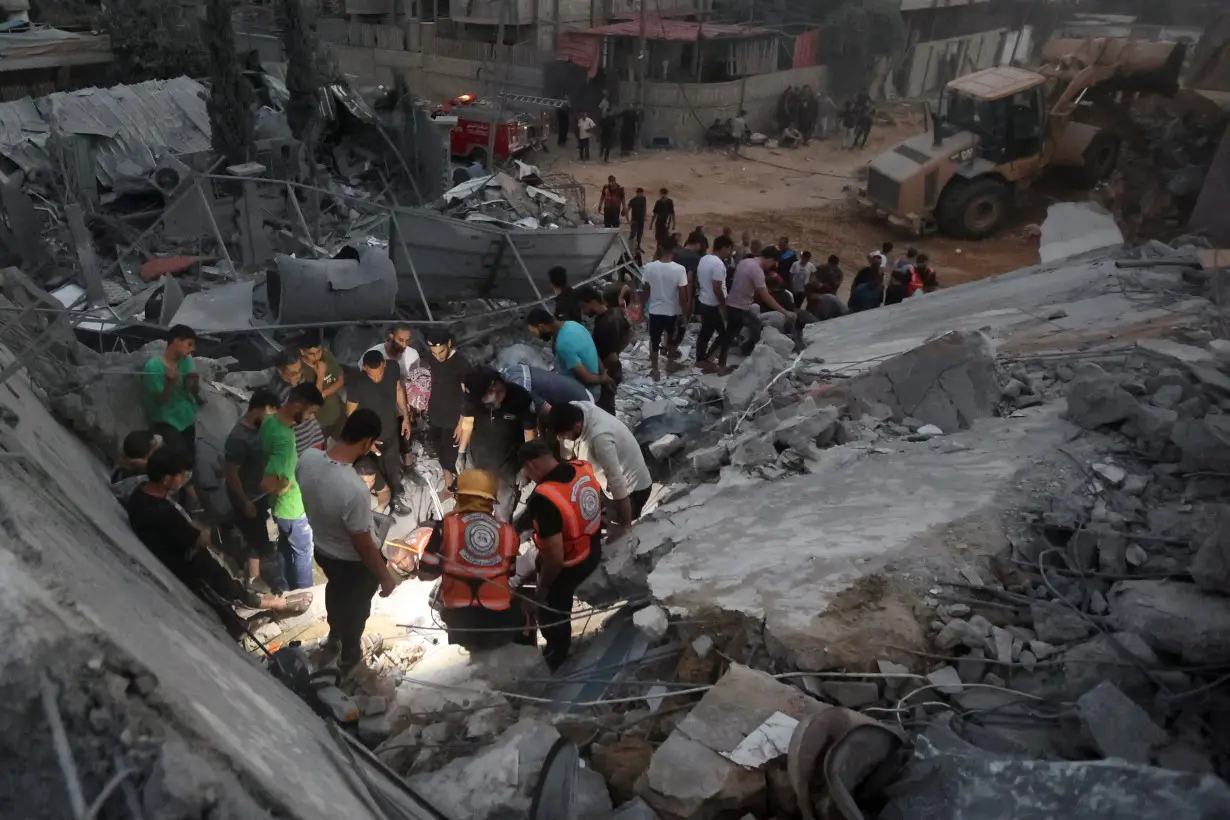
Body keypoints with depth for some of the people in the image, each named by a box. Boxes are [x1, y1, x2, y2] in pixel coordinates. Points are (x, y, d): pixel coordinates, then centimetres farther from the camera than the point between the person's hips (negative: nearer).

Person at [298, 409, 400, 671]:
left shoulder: (307, 458, -21)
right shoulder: (354, 490, -42)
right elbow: (363, 545, -29)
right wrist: (385, 576, -13)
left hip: (322, 549, 6)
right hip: (353, 562, -6)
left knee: (335, 590, 36)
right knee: (356, 606, 25)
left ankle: (334, 634, 64)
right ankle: (349, 654, 52)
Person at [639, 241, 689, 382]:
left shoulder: (649, 267, -13)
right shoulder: (679, 269, -18)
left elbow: (645, 290, -3)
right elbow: (682, 294, -16)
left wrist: (643, 306, 13)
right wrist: (684, 312, -2)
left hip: (655, 311, 1)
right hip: (673, 311, 0)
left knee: (654, 341, 14)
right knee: (672, 339, 24)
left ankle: (655, 370, 20)